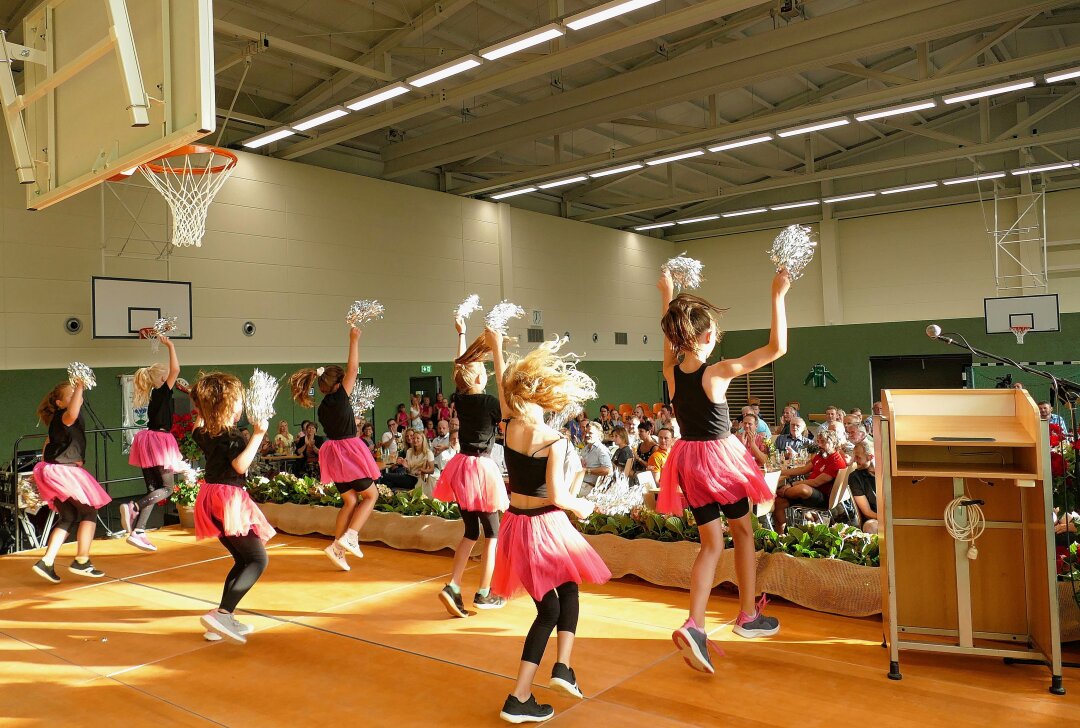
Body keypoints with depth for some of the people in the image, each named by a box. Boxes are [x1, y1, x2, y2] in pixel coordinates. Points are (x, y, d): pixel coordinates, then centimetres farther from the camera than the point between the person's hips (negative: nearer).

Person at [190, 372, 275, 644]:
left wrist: (203, 412, 33)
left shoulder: (204, 432, 9)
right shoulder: (230, 436, -16)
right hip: (229, 500, -9)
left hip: (212, 497, 9)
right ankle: (221, 613, -22)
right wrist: (257, 435, -28)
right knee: (258, 559, -9)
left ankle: (224, 620, 15)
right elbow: (240, 465, -29)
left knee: (243, 561, 17)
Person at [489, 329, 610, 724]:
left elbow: (502, 387, 11)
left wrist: (497, 349, 22)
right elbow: (557, 496, -21)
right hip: (546, 527, -5)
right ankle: (563, 667, 13)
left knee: (547, 608, 16)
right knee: (568, 591, 25)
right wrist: (581, 506, 0)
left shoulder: (510, 426, -5)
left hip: (517, 525, 5)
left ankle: (520, 697, 15)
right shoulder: (555, 443, -18)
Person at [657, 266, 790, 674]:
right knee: (743, 532, 19)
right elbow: (776, 348, -15)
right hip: (720, 456, -5)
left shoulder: (671, 370, -5)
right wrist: (777, 296, -10)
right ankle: (749, 615, 29)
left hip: (687, 459, 5)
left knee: (711, 543, 11)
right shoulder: (719, 373, -18)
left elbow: (669, 336, 18)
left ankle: (695, 625, -5)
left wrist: (667, 295, 27)